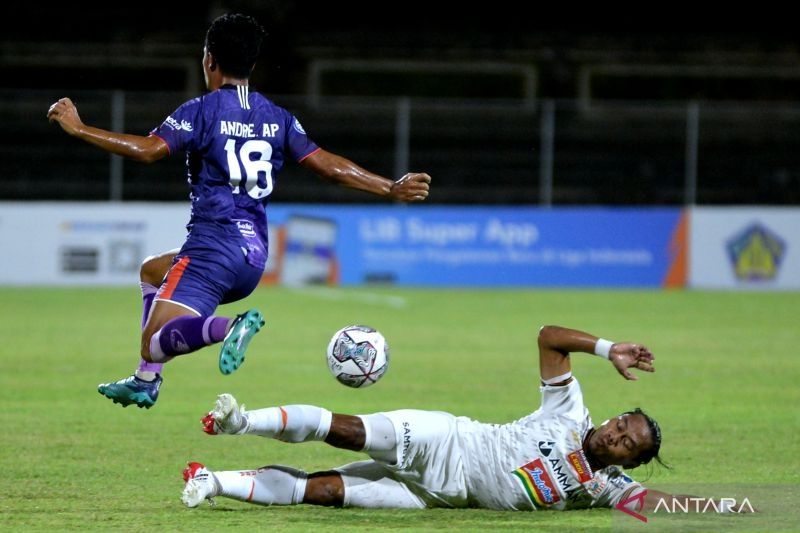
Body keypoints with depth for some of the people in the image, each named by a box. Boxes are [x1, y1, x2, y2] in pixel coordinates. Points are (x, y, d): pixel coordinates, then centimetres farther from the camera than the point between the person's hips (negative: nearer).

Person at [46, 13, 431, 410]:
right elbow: (328, 166, 7)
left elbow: (148, 150, -18)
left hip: (213, 244, -7)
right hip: (255, 254, 7)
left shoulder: (203, 110, -6)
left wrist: (78, 129, -12)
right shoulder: (277, 118, 11)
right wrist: (391, 189, 15)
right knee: (152, 270, 33)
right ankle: (145, 382, 23)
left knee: (155, 343, -14)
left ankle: (226, 327, -41)